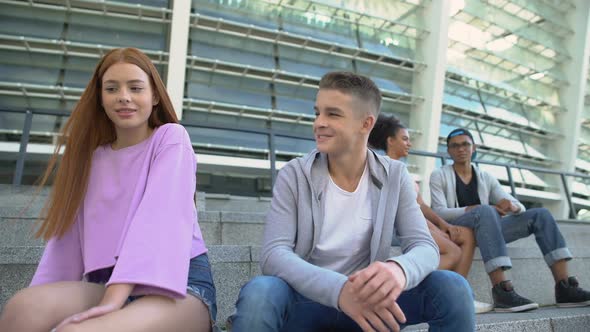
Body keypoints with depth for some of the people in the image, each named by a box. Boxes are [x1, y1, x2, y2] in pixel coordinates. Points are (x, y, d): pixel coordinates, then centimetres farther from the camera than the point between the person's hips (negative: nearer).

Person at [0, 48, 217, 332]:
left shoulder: (171, 137, 3)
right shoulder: (91, 156, 18)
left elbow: (162, 214, -14)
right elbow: (66, 233, 11)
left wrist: (115, 298, -25)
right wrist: (47, 303, -4)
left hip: (178, 286, -4)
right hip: (106, 285, 5)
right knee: (24, 307, -26)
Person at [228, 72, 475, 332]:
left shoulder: (394, 177, -2)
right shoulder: (293, 176, -9)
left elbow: (424, 247, -10)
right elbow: (274, 253, -19)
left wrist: (399, 269, -36)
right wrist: (338, 289, -39)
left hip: (365, 301, 2)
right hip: (306, 300, -2)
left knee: (452, 287, -20)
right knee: (258, 294, -35)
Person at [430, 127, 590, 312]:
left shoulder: (486, 178, 20)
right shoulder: (439, 176, 7)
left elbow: (520, 207, 13)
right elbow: (439, 212, -9)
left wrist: (512, 206, -13)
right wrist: (474, 209, -22)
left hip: (486, 230, 5)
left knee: (541, 214, -8)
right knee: (485, 211, -35)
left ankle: (564, 288, -17)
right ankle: (502, 291, -45)